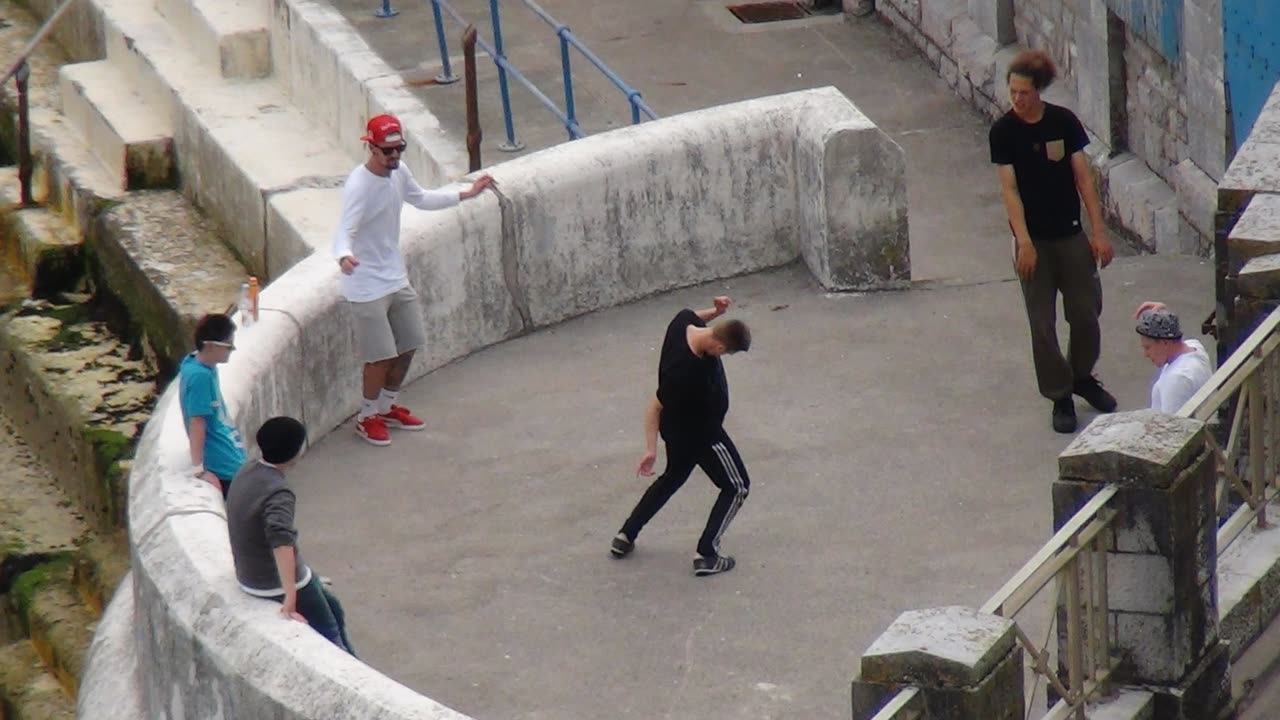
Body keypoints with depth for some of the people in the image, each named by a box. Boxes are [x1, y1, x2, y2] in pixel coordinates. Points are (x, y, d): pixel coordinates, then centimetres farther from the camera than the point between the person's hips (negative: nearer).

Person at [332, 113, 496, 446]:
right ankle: (367, 417, 18)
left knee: (407, 347, 16)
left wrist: (466, 194, 19)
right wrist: (344, 256, -56)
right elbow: (344, 231, -34)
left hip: (397, 278, 8)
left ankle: (387, 407, 37)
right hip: (368, 285, -8)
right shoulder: (358, 186, -25)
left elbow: (421, 199, 20)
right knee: (381, 355, -4)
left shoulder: (398, 172, -1)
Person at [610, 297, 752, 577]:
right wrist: (651, 448, -24)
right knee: (737, 486, 9)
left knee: (673, 477, 29)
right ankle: (706, 555, 8)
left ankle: (626, 536, 34)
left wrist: (714, 312, -9)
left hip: (677, 428, 9)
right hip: (701, 434, -9)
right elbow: (655, 407, -29)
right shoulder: (686, 372, -41)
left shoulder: (685, 322, -21)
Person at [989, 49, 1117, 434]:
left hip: (1071, 234, 2)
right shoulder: (1003, 132, -10)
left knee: (1086, 311, 10)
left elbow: (1083, 177, -1)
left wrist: (1099, 231, -4)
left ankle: (1082, 376, 34)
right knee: (1042, 322, 2)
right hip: (1034, 240, -2)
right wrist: (1023, 242, -20)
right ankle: (1060, 396, 14)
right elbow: (1009, 189, -12)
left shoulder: (1064, 121, -5)